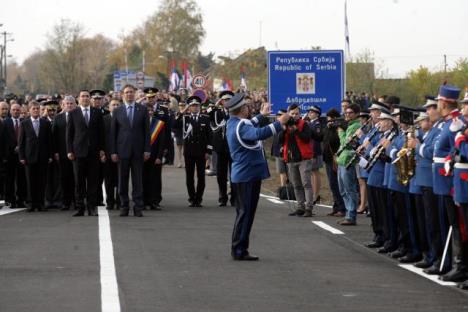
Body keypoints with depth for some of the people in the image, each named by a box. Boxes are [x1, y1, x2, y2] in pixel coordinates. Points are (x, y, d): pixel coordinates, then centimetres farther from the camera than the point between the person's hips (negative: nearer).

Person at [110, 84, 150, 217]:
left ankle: (138, 207, 3)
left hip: (138, 150, 0)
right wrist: (113, 151, -2)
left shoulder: (142, 109, 5)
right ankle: (124, 206, 10)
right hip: (122, 150, 0)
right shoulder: (117, 111, 6)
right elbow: (113, 132, 5)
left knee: (138, 180, 1)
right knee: (122, 180, 3)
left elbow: (146, 130, 3)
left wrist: (147, 150, -3)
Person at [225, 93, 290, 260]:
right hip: (248, 175, -11)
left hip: (242, 175, 11)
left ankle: (239, 249, 20)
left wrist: (261, 115, 43)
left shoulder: (233, 123, 10)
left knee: (245, 212, 15)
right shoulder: (241, 126, -21)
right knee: (245, 213, -6)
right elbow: (258, 134, -40)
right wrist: (279, 123, -33)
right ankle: (239, 250, -4)